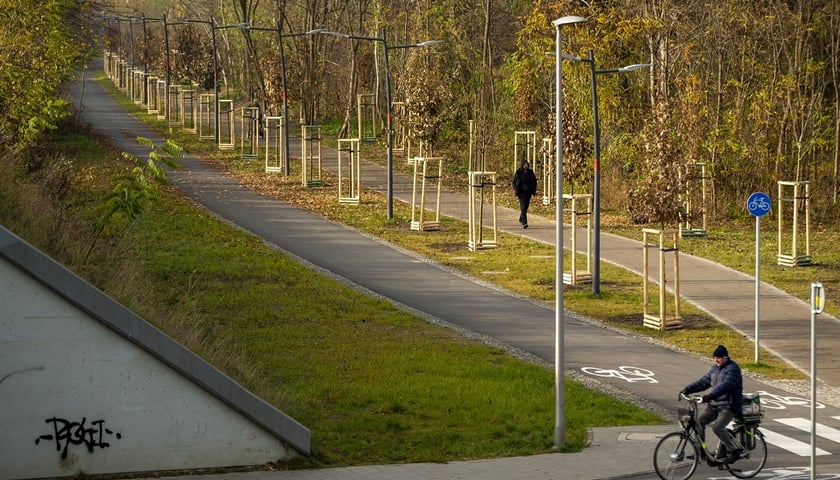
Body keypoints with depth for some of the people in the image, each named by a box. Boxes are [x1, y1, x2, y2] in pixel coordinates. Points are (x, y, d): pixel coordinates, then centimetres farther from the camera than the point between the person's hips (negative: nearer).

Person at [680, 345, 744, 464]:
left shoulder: (732, 369, -15)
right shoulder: (715, 368, 13)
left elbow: (725, 385, -29)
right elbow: (704, 381, 11)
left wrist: (710, 396, -41)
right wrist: (688, 389, 0)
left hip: (729, 406, -8)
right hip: (714, 405, 8)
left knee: (717, 428, -23)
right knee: (699, 421, -3)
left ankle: (734, 452, -8)